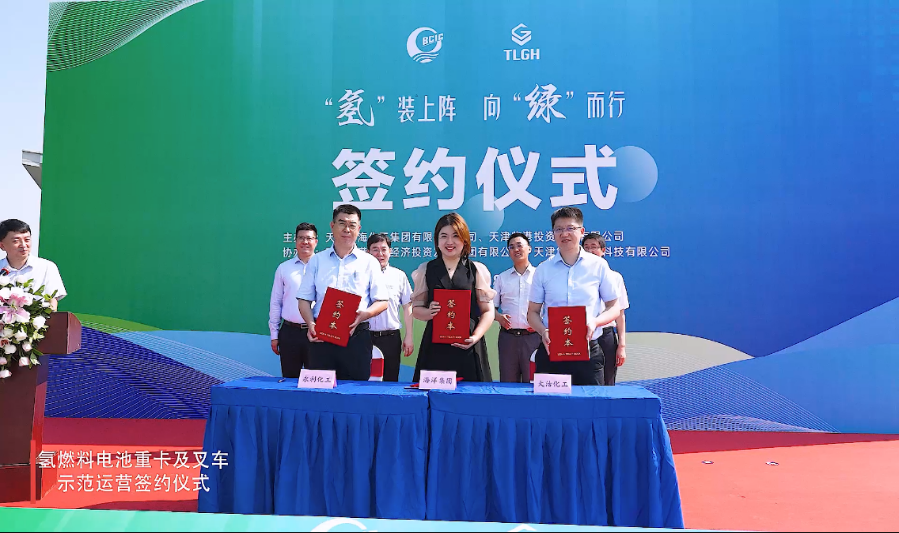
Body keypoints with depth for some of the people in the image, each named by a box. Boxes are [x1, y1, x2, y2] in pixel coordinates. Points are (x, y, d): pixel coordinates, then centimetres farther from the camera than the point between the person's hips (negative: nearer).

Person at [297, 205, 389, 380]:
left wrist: (364, 315, -14)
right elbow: (304, 299, 11)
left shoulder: (369, 262, 8)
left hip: (356, 335, -1)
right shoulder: (317, 260, 13)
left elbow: (382, 302, 6)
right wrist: (310, 324, -7)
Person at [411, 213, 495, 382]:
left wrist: (476, 337, -11)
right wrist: (429, 312, -10)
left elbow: (488, 311, 4)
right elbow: (416, 308, 12)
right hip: (435, 345, 1)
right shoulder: (426, 270, 10)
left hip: (467, 345, -1)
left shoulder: (477, 270, 6)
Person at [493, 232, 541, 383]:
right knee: (507, 383, 6)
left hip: (533, 336, -2)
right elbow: (491, 306, 14)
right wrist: (499, 317, -7)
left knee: (532, 382, -1)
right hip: (508, 336, 2)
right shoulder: (502, 278, 15)